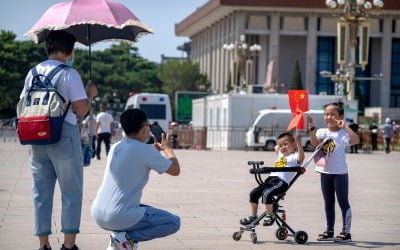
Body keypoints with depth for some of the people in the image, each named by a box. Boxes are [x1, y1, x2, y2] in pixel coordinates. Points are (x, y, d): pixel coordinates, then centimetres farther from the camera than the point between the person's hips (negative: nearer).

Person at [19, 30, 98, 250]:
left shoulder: (33, 73, 9)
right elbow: (81, 110, -13)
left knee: (41, 193, 10)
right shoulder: (69, 74, -9)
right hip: (64, 137, -5)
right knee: (71, 193, 4)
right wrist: (90, 94, 6)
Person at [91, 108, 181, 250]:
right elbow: (175, 170, 1)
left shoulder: (115, 148, 12)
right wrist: (167, 148, 18)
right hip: (119, 217, -8)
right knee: (174, 222, 4)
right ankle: (128, 238, -9)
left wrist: (156, 149, 33)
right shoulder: (145, 150, -10)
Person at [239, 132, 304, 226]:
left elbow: (301, 158, -23)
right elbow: (276, 148, 52)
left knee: (266, 194, -30)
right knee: (254, 193, 2)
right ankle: (253, 217, 12)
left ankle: (271, 216, -13)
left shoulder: (294, 156, 2)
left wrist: (299, 144, -30)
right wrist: (280, 143, 38)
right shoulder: (281, 155, 29)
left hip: (282, 181, -9)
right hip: (270, 178, 9)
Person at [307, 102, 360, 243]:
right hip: (325, 172, 5)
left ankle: (346, 232, 2)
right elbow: (315, 143, -16)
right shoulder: (322, 132, 3)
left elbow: (356, 141, -28)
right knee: (328, 203, 13)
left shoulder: (343, 133, -9)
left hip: (340, 172, -5)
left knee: (343, 202, -1)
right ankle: (329, 231, 22)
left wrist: (345, 126, -30)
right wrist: (311, 128, -27)